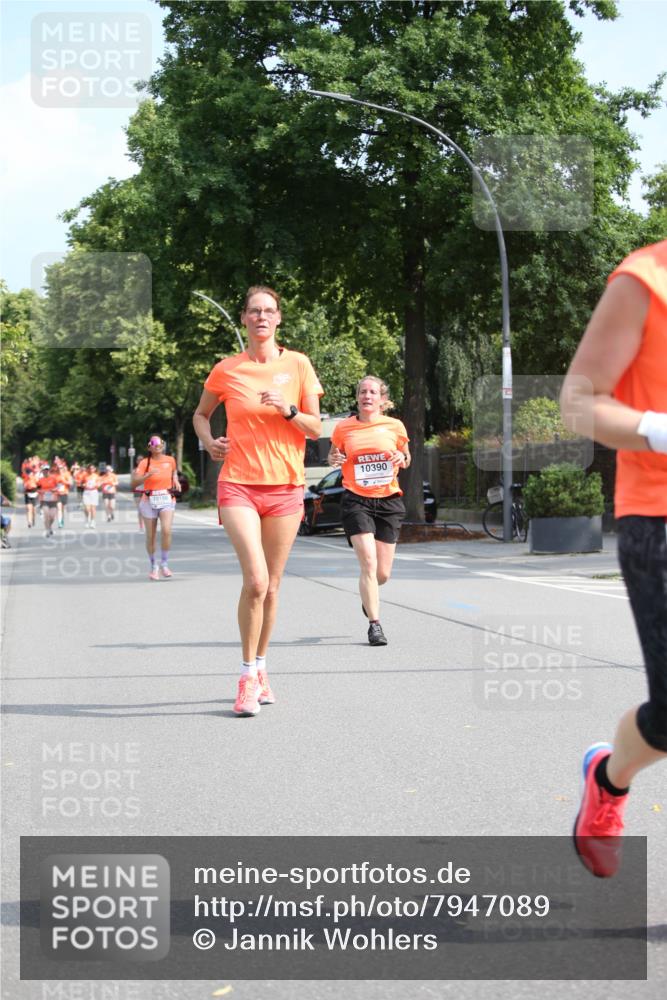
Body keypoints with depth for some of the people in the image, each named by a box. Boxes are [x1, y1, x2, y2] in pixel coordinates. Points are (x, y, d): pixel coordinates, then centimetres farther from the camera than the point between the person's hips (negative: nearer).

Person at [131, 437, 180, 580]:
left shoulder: (170, 460, 5)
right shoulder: (145, 463, -5)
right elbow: (133, 483, -14)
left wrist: (176, 481, 9)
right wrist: (148, 475, -26)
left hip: (167, 500, 1)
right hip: (149, 502, -1)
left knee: (166, 530, -20)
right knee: (151, 536, 4)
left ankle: (164, 564, -5)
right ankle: (153, 567, 23)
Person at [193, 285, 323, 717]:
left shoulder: (298, 365, 3)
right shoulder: (227, 370, 3)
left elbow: (316, 428, 3)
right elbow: (201, 414, 19)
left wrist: (288, 409, -15)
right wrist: (209, 441, -1)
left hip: (285, 486, 2)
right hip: (238, 483, -2)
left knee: (272, 584, 7)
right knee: (255, 580, -16)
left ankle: (261, 668, 24)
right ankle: (248, 676, -4)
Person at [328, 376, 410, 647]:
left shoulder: (395, 427, 4)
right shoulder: (343, 428, 2)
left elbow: (406, 458, 17)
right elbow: (333, 457, 16)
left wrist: (402, 459, -7)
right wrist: (334, 459, -8)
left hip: (388, 501, 2)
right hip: (356, 500, -2)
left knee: (382, 573, 5)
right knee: (368, 563, -16)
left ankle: (368, 596, 41)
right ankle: (374, 624, -7)